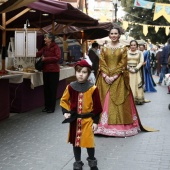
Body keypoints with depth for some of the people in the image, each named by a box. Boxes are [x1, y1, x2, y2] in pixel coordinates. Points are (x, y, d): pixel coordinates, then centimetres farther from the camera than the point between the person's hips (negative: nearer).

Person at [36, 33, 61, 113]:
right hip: (46, 70, 6)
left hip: (53, 71, -6)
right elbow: (38, 54, 6)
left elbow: (58, 58, -17)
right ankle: (47, 106, 19)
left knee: (52, 89, -1)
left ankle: (52, 107, 7)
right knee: (46, 89, 9)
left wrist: (46, 59, -16)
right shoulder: (45, 48, 13)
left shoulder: (56, 47, -7)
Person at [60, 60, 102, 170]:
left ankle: (92, 161, 29)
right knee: (75, 141, 12)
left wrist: (95, 121, -5)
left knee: (89, 141, 3)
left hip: (88, 119, -2)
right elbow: (64, 101, 8)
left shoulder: (93, 88, -11)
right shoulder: (70, 87, -6)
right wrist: (66, 112, -7)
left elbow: (97, 107, -6)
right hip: (74, 119, 2)